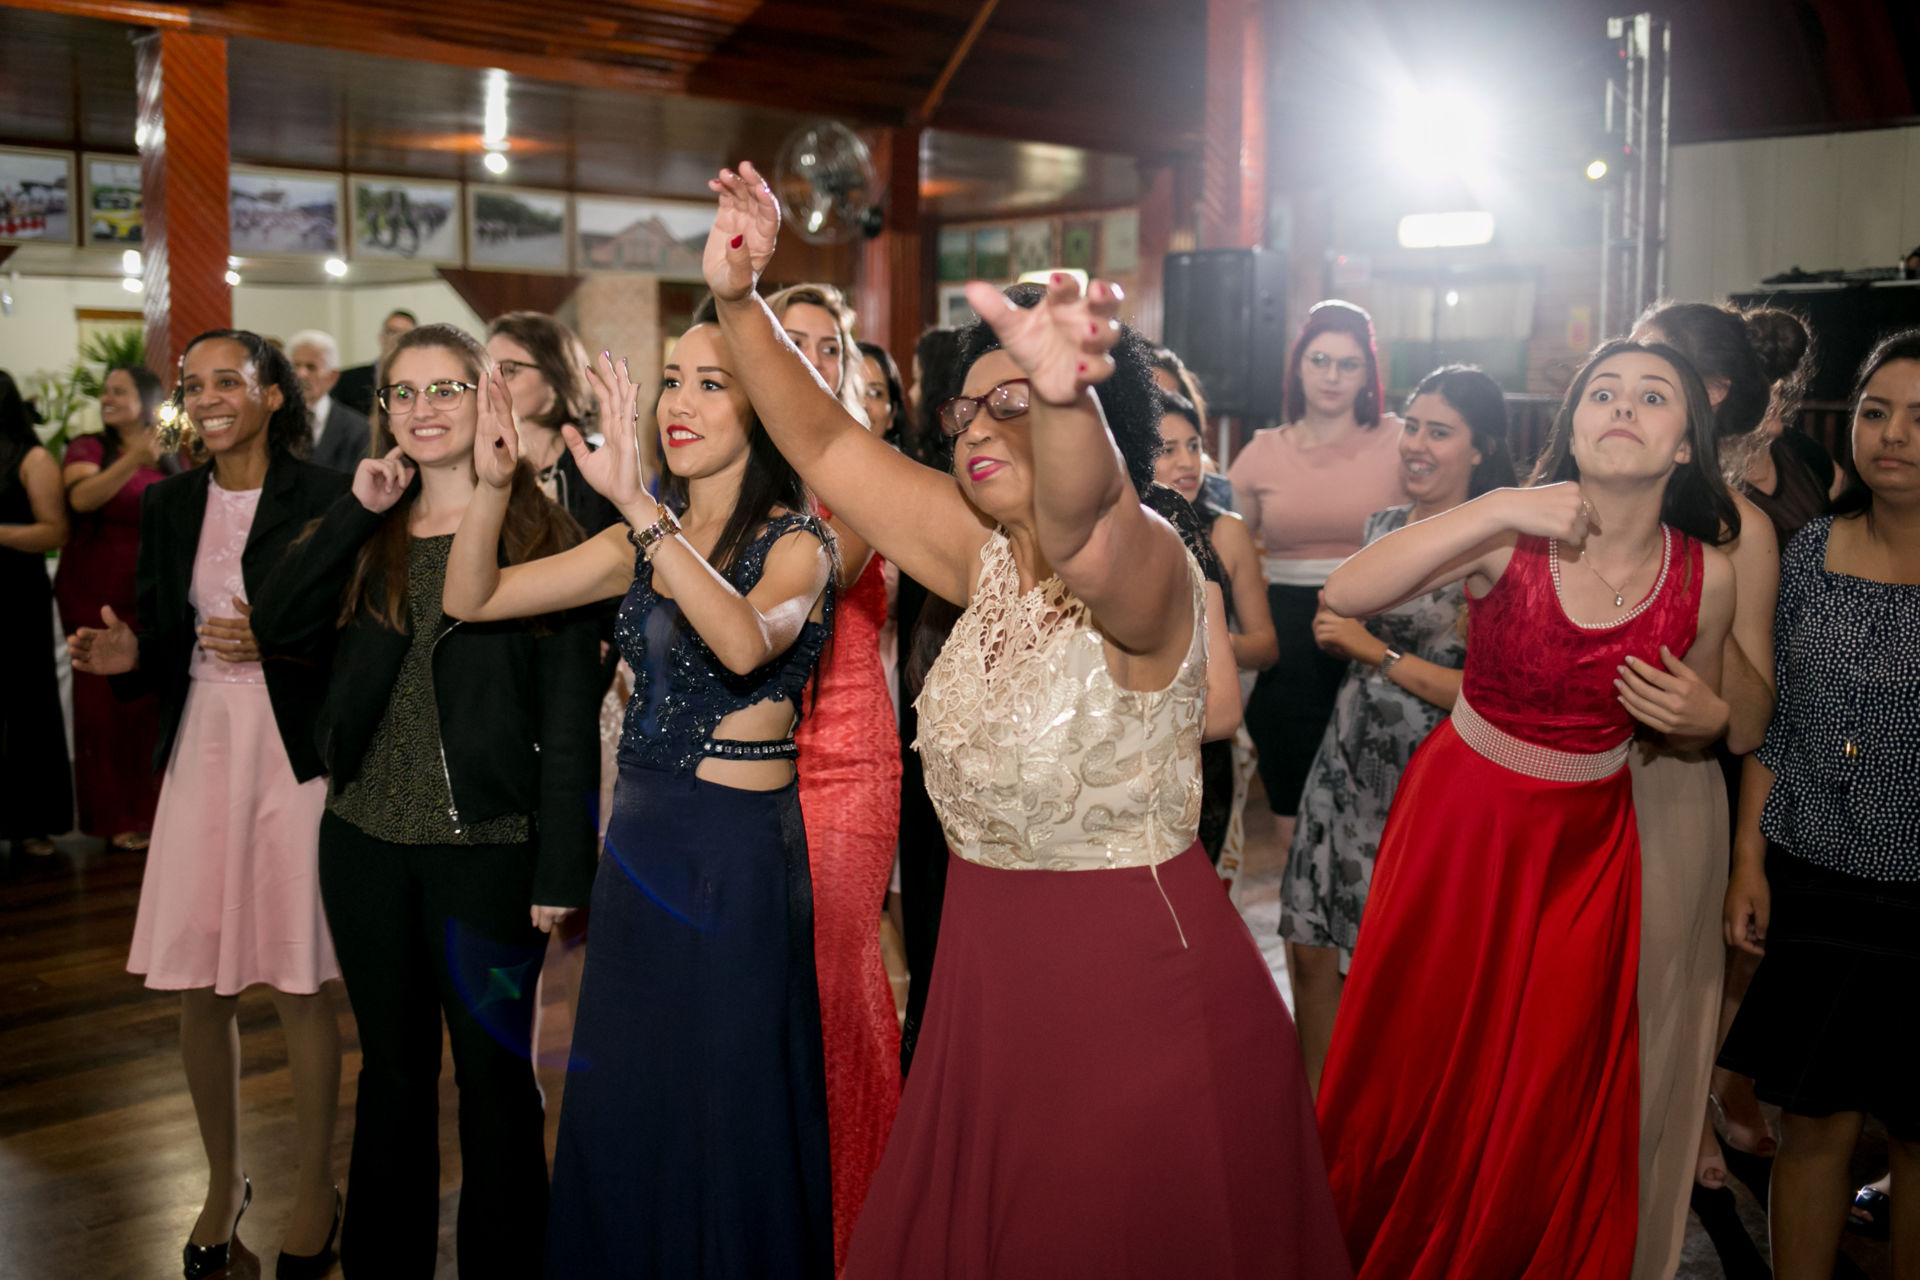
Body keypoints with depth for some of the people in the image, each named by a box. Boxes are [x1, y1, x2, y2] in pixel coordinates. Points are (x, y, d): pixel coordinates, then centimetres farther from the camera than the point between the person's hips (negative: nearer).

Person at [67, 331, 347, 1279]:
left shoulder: (325, 497, -5)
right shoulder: (169, 506, 11)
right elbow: (165, 646, 15)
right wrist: (128, 655, -6)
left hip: (293, 750, -4)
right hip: (201, 747, 5)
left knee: (299, 983, 2)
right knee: (196, 986, 8)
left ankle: (314, 1191, 20)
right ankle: (224, 1180, 28)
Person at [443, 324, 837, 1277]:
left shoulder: (796, 543, -10)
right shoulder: (643, 544, 7)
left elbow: (745, 642, -32)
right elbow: (470, 599, 3)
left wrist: (639, 502, -38)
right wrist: (492, 483, -14)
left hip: (740, 852, -6)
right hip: (637, 840, 6)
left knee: (727, 1122, 7)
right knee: (619, 1110, 17)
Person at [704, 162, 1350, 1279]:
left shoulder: (1145, 569, -20)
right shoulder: (986, 558, 1)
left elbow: (1079, 520, -44)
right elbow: (825, 445, 3)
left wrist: (1060, 394, -64)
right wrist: (740, 298, -8)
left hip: (1141, 988, -7)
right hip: (988, 980, 7)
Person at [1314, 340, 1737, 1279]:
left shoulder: (1706, 578, -7)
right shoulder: (1509, 534, -15)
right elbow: (1343, 597, -29)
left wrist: (1686, 717, -14)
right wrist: (1497, 510, -33)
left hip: (1588, 843, 2)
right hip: (1459, 816, -1)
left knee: (1550, 1090, 10)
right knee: (1421, 1061, 10)